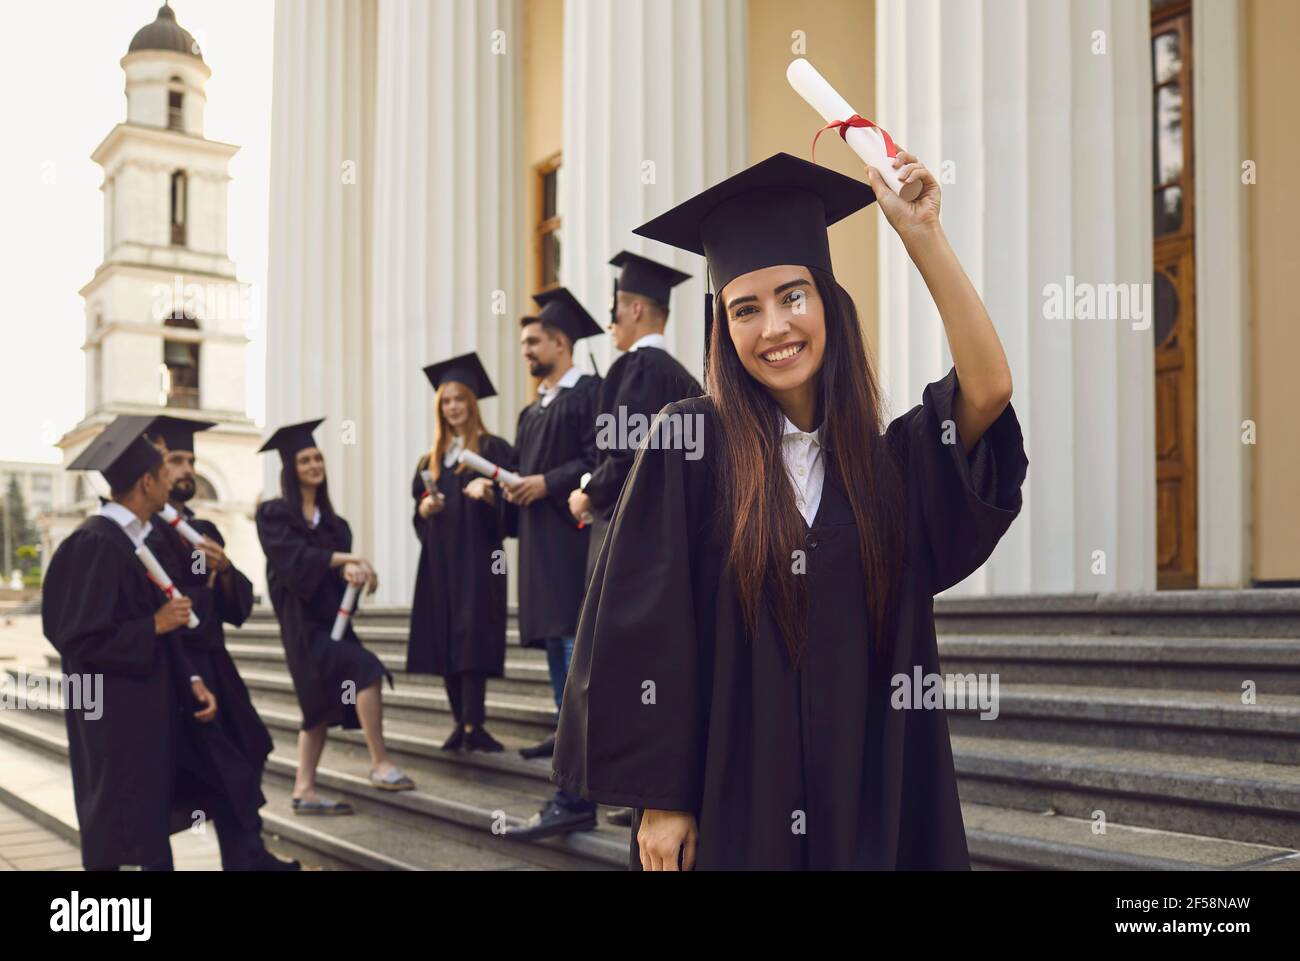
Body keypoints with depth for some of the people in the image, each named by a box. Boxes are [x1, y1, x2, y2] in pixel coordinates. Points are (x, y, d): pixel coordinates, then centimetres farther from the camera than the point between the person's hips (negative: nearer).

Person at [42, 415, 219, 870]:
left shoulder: (140, 538, 9)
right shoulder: (95, 545, -19)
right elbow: (81, 641, -22)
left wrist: (190, 680, 3)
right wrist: (155, 625, -16)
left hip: (152, 706, 9)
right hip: (113, 717, -9)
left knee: (154, 826, 14)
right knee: (115, 835, 2)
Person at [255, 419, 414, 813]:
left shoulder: (329, 518, 16)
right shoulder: (275, 513, -3)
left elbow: (342, 563, 4)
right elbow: (293, 556, -19)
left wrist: (350, 571, -21)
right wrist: (346, 557, -29)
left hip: (331, 615, 8)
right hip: (301, 618, -8)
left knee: (323, 706, 6)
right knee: (366, 669, -22)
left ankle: (304, 791, 10)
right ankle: (381, 764, -17)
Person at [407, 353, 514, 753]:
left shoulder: (493, 449, 1)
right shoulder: (431, 460, 18)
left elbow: (506, 503, -6)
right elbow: (419, 512, 18)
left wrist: (486, 492, -25)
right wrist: (426, 507, -4)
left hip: (477, 555, -5)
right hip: (440, 558, 5)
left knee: (472, 634, -13)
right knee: (444, 637, 1)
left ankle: (474, 725, -15)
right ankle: (461, 723, 6)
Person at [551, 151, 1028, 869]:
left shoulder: (887, 460, 4)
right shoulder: (690, 443, -5)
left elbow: (989, 388, -13)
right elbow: (643, 634, -7)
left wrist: (922, 237, -13)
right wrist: (658, 799, -9)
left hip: (872, 804, 3)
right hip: (728, 809, -3)